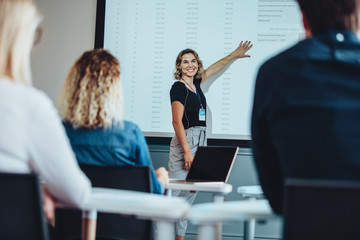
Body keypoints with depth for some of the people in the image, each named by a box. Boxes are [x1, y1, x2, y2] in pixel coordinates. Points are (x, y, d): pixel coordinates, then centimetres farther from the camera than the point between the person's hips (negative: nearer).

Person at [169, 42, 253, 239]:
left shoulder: (195, 83, 14)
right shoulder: (178, 87, -8)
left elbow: (214, 68, 34)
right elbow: (177, 121, -14)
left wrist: (234, 55, 41)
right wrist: (187, 150, -20)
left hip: (200, 141, 8)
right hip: (185, 141, -8)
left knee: (191, 192, 7)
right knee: (177, 191, -12)